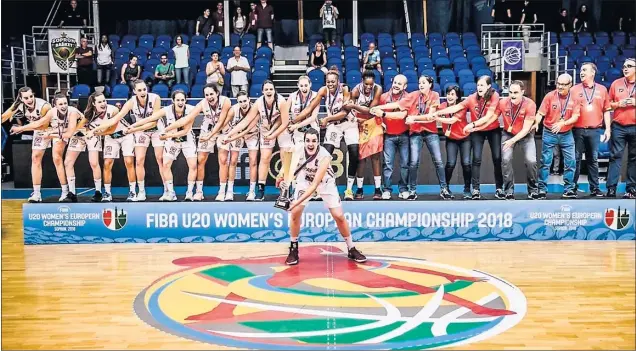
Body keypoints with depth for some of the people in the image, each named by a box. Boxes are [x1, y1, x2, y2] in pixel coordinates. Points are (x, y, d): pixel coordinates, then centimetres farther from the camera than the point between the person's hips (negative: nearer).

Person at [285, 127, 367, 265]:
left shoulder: (324, 156, -37)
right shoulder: (298, 150, -27)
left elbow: (315, 185, -39)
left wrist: (297, 201, -45)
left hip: (325, 182, -2)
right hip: (305, 179, 3)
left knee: (339, 216, -7)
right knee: (295, 212, -10)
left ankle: (352, 250, 11)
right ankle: (293, 250, 6)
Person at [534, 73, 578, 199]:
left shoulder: (574, 98, -3)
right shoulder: (550, 96, -7)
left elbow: (575, 117, -8)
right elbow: (540, 113, -10)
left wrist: (562, 123, -24)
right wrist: (536, 123, -29)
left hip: (566, 134, 2)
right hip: (549, 133, -2)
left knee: (571, 162, 2)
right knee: (545, 162, 0)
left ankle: (568, 189, 13)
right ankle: (542, 190, 6)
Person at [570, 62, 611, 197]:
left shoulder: (602, 89, 8)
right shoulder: (574, 89, 5)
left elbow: (606, 110, 10)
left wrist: (608, 129, 4)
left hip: (594, 130, 1)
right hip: (578, 130, -1)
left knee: (593, 160, 6)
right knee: (576, 159, 2)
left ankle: (595, 188, 12)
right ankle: (573, 187, 8)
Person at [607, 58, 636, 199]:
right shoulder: (616, 84, 7)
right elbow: (609, 104, 10)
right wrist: (618, 104, -8)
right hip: (618, 127, 0)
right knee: (615, 156, -2)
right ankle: (611, 188, -1)